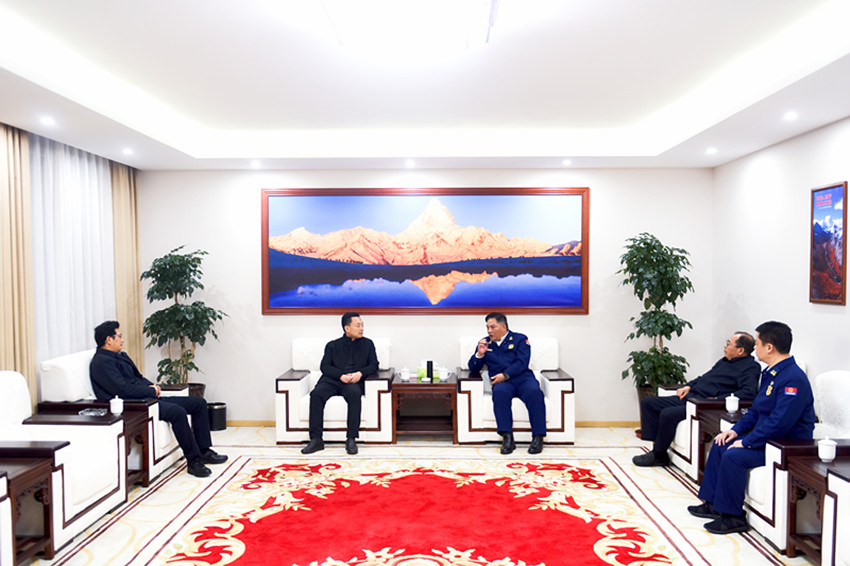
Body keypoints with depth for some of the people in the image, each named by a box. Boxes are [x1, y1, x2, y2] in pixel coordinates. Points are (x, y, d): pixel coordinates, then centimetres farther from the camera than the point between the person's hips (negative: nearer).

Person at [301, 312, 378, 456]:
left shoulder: (367, 344, 20)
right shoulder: (332, 345, 18)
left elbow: (374, 365, 12)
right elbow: (324, 366, 7)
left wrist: (360, 373, -10)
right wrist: (341, 375, -12)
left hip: (353, 382, -1)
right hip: (332, 380, 1)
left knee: (354, 394, -36)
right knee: (316, 394, -29)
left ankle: (351, 439, -32)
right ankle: (316, 440, -26)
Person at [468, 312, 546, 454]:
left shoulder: (520, 339, 13)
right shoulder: (485, 343, 21)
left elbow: (522, 362, -2)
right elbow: (473, 368, 19)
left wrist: (505, 375, -15)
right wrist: (479, 354, -1)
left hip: (523, 377, -1)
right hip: (502, 381, 1)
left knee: (534, 392, -33)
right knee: (499, 392, -35)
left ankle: (538, 437, -27)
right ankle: (507, 437, -35)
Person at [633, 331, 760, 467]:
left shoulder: (750, 367, -5)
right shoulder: (725, 360, 21)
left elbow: (749, 392, -21)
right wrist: (688, 386, 13)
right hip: (689, 397, 10)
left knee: (667, 414, -30)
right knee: (647, 402, 1)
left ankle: (659, 455, -8)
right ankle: (656, 445, -1)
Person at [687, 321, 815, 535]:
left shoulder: (793, 378, -24)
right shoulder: (770, 373, 10)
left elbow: (779, 422, -30)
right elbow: (756, 410, 19)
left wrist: (746, 442, -23)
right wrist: (736, 430, 7)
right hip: (767, 437, 11)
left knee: (734, 455, -25)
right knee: (720, 445, 7)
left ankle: (733, 517, -10)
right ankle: (712, 503, 13)